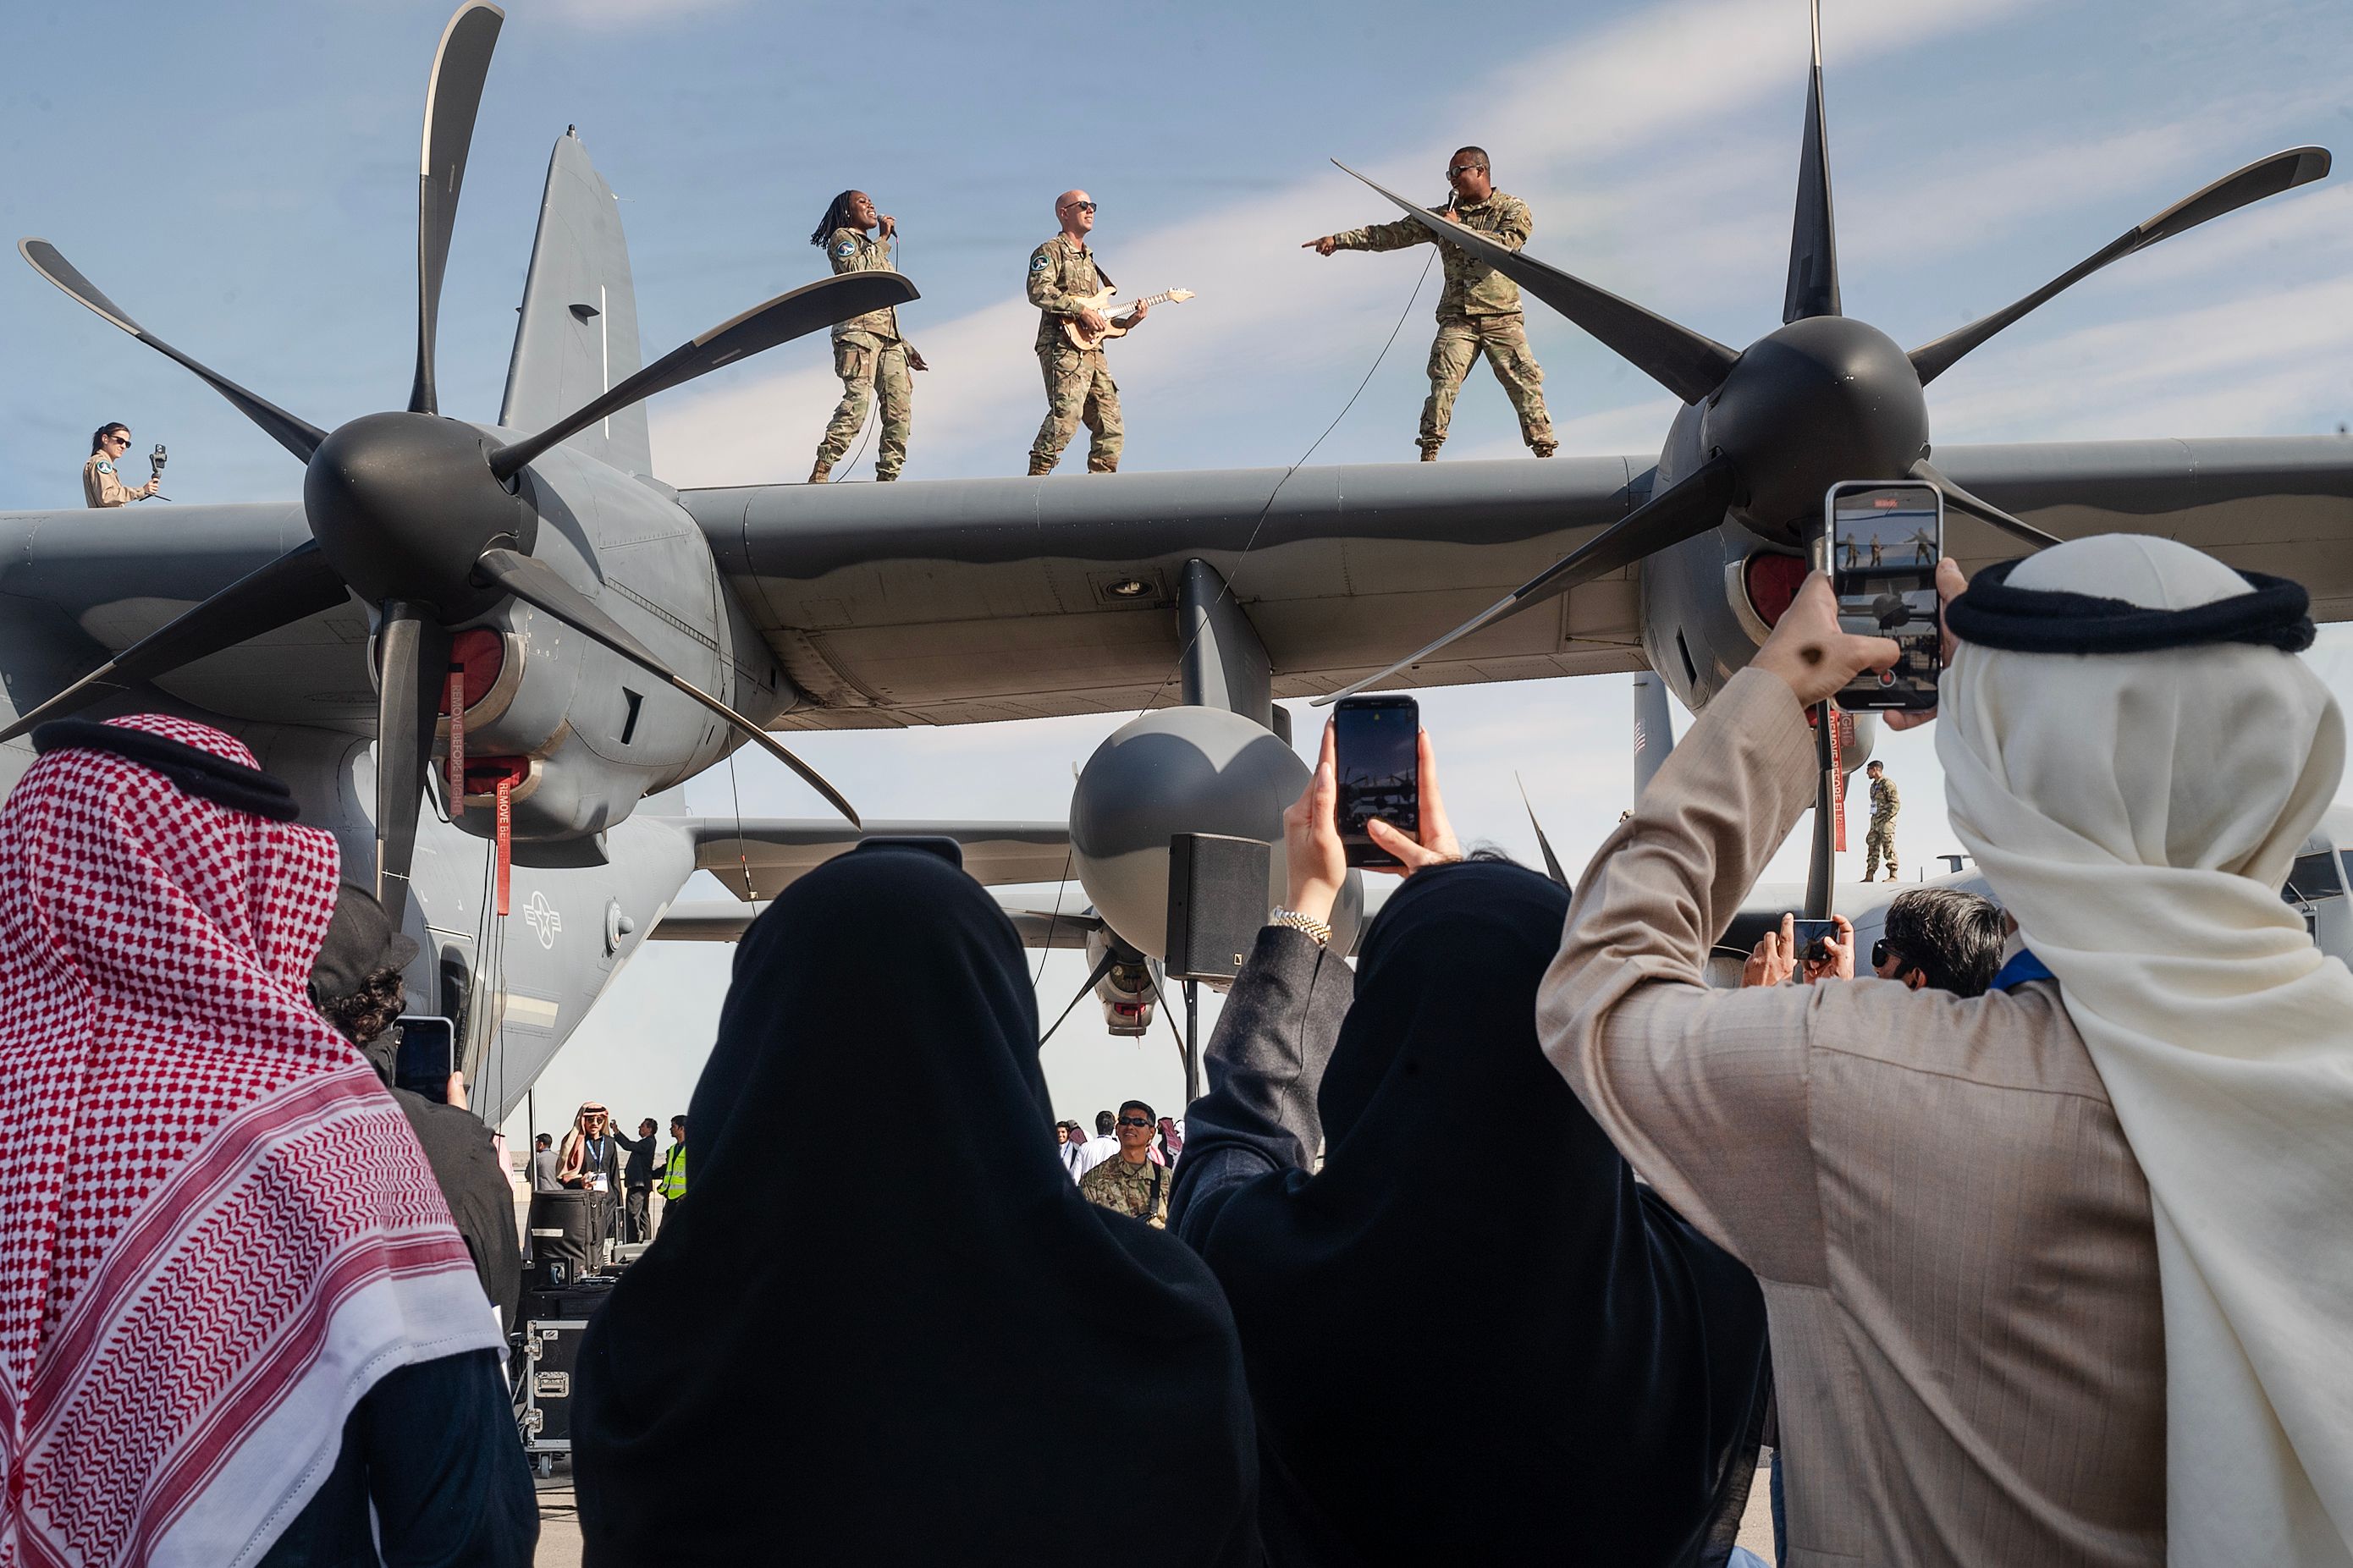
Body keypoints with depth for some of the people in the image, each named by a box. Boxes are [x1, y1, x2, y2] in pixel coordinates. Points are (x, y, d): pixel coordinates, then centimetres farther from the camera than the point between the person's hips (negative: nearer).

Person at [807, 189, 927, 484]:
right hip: (858, 331, -8)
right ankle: (819, 476, -29)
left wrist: (905, 347, 23)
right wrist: (883, 239, -5)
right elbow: (857, 270, -13)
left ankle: (887, 477, -8)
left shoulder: (874, 249, 34)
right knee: (857, 400, -25)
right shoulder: (842, 237, 10)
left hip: (889, 338, 8)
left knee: (900, 410, -6)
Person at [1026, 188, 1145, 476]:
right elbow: (1038, 291, -15)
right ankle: (1035, 480, -24)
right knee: (1066, 414, -24)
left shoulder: (1088, 260, 29)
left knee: (1111, 428, 3)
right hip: (1063, 347, -9)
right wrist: (1081, 309, -18)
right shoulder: (1051, 251, 3)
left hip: (1092, 351, 9)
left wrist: (1126, 323, 14)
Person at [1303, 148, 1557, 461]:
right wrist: (1339, 239, 4)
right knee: (1443, 379, -15)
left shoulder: (1513, 209, 7)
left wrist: (1459, 229, -9)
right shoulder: (1443, 216, 16)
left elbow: (1506, 244, -14)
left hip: (1502, 317, -2)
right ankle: (1429, 452, -17)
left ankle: (1545, 452, -2)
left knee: (1525, 383, -7)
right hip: (1457, 318, 2)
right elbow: (1394, 234, 11)